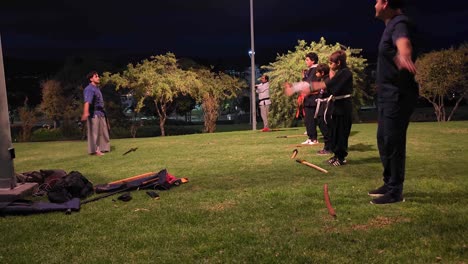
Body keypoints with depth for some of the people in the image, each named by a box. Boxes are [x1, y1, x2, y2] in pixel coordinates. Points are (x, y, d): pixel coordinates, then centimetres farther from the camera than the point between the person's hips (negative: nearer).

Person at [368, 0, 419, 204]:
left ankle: (395, 191, 0)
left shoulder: (399, 23, -16)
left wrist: (403, 54, -63)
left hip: (397, 94, -10)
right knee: (384, 140, 15)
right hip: (388, 94, 10)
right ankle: (390, 183, 26)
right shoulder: (392, 24, 16)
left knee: (393, 141, -8)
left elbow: (403, 42, -41)